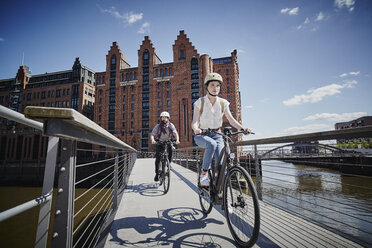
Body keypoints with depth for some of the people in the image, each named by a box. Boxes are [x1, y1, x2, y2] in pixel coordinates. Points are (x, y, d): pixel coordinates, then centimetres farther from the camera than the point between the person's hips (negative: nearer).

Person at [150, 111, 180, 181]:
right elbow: (152, 134, -17)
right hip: (160, 143, -1)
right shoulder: (158, 126, -10)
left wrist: (177, 140, -38)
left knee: (170, 150, -25)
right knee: (158, 157, -14)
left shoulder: (171, 125, -8)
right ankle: (157, 173, -3)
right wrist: (152, 140, -39)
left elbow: (175, 133, -18)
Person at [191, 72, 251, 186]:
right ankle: (204, 173, -18)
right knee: (211, 144, -37)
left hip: (216, 134, 3)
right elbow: (194, 122, -17)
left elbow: (231, 119, -7)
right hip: (201, 135, -2)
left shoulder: (223, 103, 0)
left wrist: (242, 128, -26)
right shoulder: (200, 102, -8)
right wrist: (196, 129, -41)